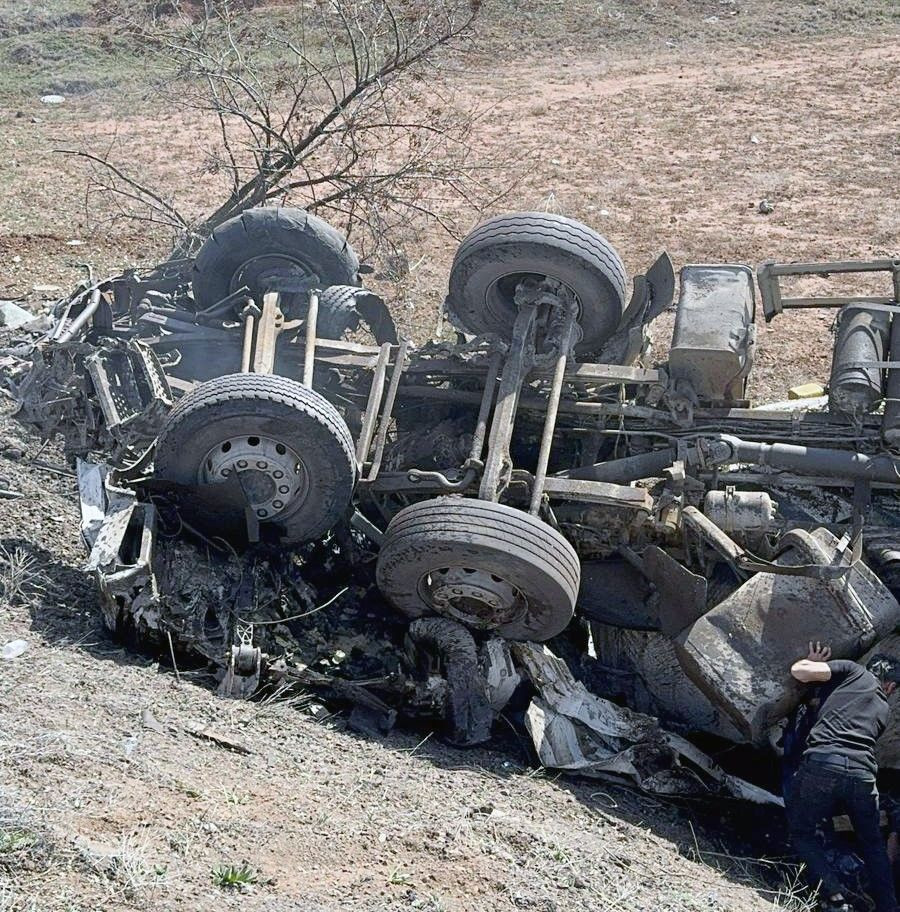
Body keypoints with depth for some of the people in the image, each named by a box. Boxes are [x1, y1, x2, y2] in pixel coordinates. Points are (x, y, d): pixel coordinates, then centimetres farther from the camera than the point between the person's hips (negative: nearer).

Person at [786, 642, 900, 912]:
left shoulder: (854, 671, 17)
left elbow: (800, 671, 7)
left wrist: (814, 660, 29)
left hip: (821, 763, -3)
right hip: (862, 773, 3)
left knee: (801, 833, 15)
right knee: (872, 843, 26)